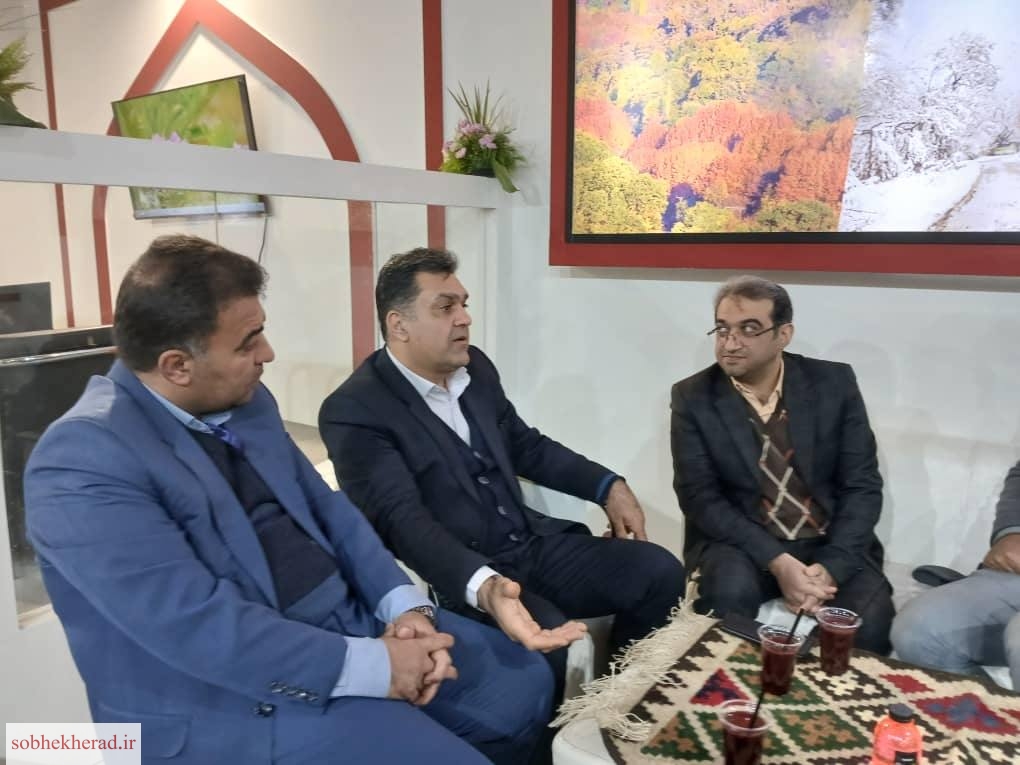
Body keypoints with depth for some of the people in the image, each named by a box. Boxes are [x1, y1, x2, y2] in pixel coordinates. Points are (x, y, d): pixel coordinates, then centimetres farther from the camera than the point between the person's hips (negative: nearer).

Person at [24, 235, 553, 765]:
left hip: (349, 620, 8)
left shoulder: (246, 400, 5)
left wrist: (405, 605, -6)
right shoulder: (83, 457, -19)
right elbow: (197, 623, -26)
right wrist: (370, 665, -22)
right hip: (237, 700, -7)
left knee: (524, 681, 9)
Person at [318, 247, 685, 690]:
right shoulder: (353, 410, -15)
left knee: (660, 572, -4)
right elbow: (403, 519, -27)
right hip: (461, 575, -7)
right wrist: (483, 587, -44)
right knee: (545, 638, -33)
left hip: (533, 544, 7)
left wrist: (608, 487, 8)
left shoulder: (476, 368, 8)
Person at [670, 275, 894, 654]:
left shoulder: (834, 383, -2)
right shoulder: (693, 397, -5)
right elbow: (699, 496, -10)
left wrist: (830, 567, -17)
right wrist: (777, 562, -22)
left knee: (871, 619, -25)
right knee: (730, 591, -32)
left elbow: (863, 485, -2)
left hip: (831, 544, 2)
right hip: (742, 544, -1)